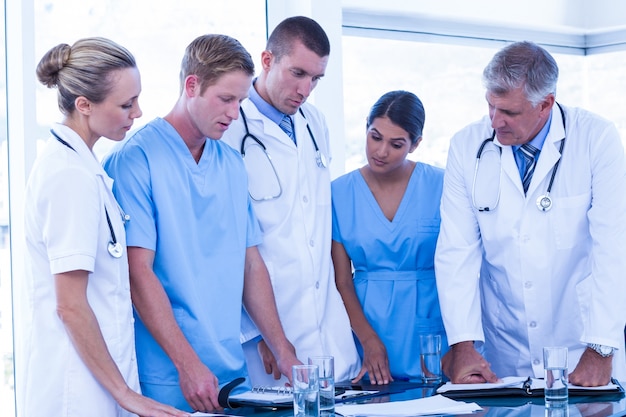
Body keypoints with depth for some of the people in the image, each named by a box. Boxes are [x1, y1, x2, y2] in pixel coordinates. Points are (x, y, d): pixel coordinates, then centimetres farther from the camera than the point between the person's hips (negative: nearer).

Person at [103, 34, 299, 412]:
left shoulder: (233, 165, 11)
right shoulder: (136, 160, -9)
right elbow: (138, 272, -15)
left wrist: (284, 352, 7)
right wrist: (188, 364, -19)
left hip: (232, 371, 6)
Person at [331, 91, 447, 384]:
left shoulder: (440, 186, -2)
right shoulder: (339, 193, 2)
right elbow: (341, 280, 1)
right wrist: (368, 340, -11)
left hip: (431, 324, -1)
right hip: (366, 319, 1)